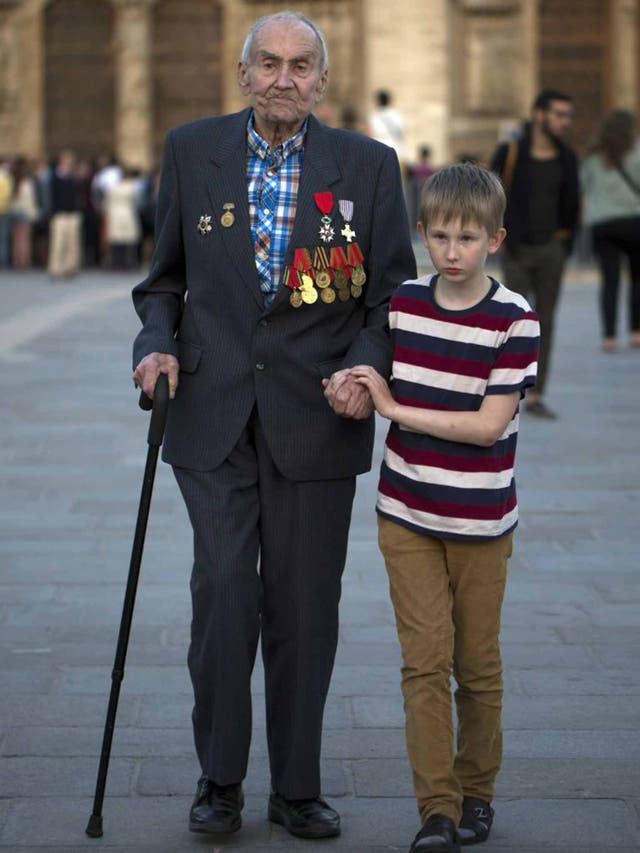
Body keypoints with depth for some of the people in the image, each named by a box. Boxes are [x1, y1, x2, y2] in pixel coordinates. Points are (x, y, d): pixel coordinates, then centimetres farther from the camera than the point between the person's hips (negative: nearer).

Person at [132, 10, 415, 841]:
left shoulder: (368, 165, 2)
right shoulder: (192, 151, 5)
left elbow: (392, 294, 4)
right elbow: (166, 275, 14)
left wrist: (364, 369, -13)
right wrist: (157, 343, -4)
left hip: (316, 420, 0)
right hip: (215, 416, 0)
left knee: (304, 610, 5)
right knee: (224, 593, -6)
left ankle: (297, 788, 18)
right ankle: (219, 779, 12)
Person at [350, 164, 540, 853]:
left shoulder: (514, 320, -11)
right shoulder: (400, 303, 1)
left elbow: (489, 423, -17)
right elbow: (370, 375, 19)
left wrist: (393, 407, -15)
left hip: (479, 520, -2)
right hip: (406, 513, 2)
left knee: (477, 663, 10)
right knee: (425, 660, -3)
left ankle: (476, 791, 27)